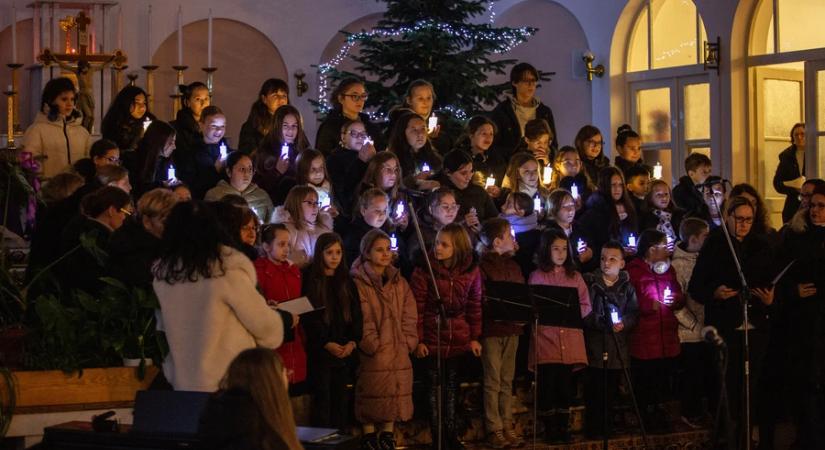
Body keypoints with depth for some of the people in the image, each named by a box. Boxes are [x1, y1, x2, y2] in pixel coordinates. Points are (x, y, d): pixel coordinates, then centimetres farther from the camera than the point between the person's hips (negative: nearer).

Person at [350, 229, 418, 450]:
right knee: (372, 390, -4)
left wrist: (408, 341, 0)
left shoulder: (399, 282, 14)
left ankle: (388, 432, 15)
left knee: (396, 389, 6)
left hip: (398, 349, 5)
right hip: (373, 352, -5)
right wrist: (372, 344, -15)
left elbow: (409, 315, 11)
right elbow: (361, 318, -10)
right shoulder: (359, 282, -4)